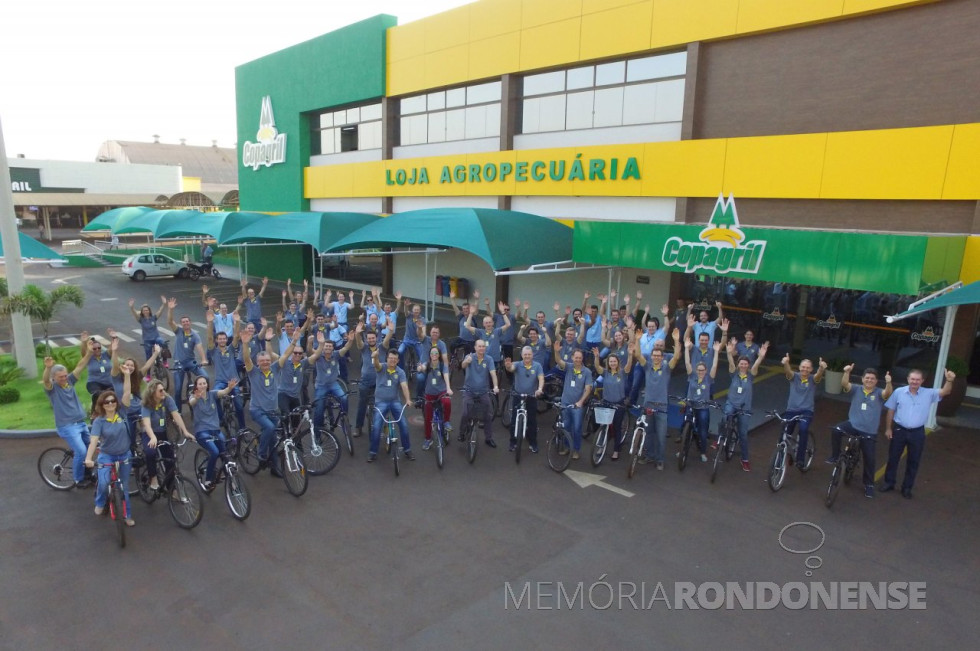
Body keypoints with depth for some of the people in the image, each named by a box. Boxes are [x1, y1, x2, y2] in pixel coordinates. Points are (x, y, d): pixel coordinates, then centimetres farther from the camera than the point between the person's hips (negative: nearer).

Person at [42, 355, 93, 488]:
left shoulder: (70, 381, 6)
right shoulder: (51, 387, -9)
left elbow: (80, 365, 1)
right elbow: (45, 380, -32)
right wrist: (48, 368, -52)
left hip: (81, 423, 7)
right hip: (67, 427, -6)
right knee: (81, 451, -14)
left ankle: (88, 474, 33)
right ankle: (78, 480, 3)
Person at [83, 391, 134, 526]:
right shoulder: (99, 421, -17)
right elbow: (94, 440, -28)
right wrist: (88, 458, -37)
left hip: (124, 455, 2)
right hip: (106, 456, -2)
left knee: (124, 485, 10)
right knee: (104, 483, -23)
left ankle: (127, 514, 25)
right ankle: (100, 503, 12)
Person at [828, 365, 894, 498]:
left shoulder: (879, 393, -1)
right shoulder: (856, 389, 2)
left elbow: (887, 393, -23)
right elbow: (844, 384, -16)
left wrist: (888, 383, -44)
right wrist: (847, 372, -34)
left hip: (869, 432, 0)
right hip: (853, 424, 0)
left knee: (869, 459, 6)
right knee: (836, 430, -30)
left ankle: (869, 484, 24)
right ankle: (835, 456, -9)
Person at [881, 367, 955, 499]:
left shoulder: (929, 394, -3)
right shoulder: (899, 392, -5)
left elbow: (945, 392, -19)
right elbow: (890, 411, 1)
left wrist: (949, 380, -39)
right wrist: (888, 428, 0)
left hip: (917, 433, 1)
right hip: (899, 430, 0)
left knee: (913, 461, 10)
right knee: (893, 458, 9)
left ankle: (907, 487, 23)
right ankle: (889, 483, 23)